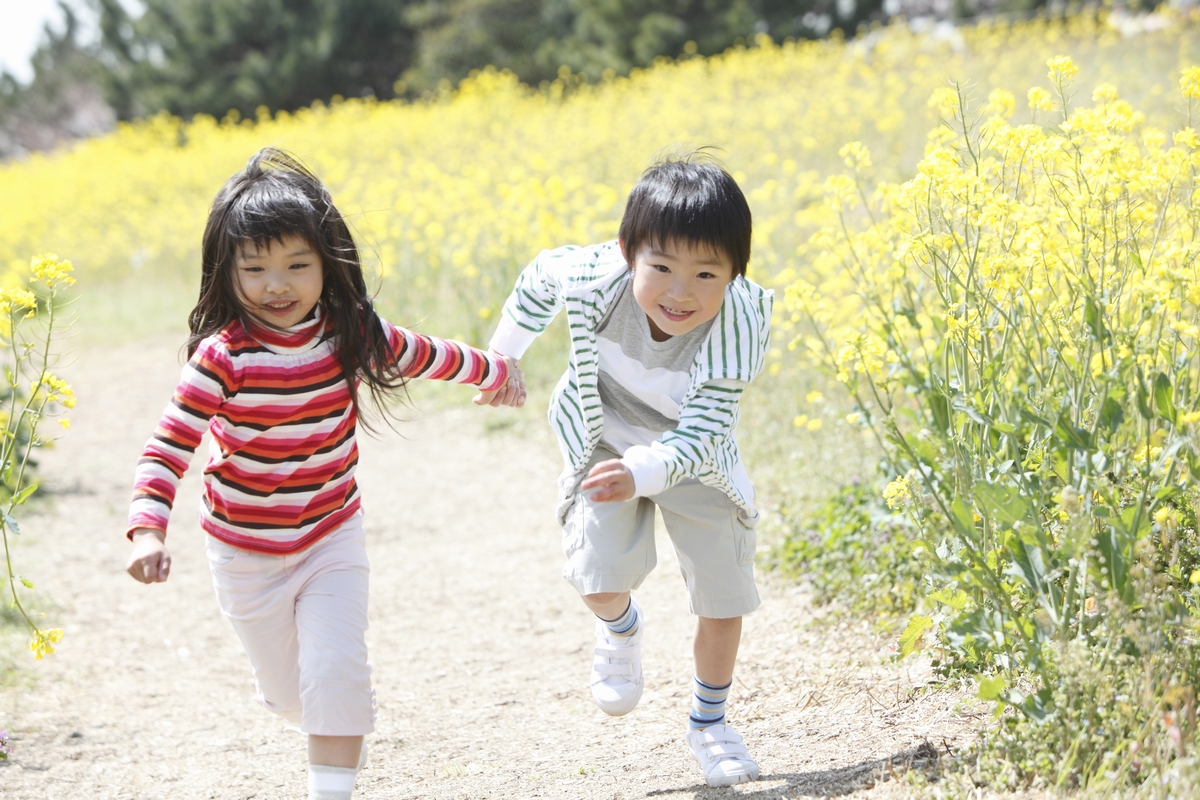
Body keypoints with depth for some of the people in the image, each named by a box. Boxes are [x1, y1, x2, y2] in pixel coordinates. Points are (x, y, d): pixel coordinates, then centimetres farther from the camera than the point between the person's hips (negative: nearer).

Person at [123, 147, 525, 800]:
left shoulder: (351, 336, -10)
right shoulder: (223, 358, -22)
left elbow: (426, 356, 10)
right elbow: (169, 444, -25)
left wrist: (495, 373, 27)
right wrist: (148, 529, -40)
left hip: (332, 539, 1)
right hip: (247, 553, -1)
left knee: (335, 675, -15)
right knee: (284, 688, 14)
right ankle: (342, 737, 47)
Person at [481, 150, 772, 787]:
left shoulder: (732, 334, -36)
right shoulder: (595, 280, -32)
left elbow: (698, 436, -36)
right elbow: (541, 276, -7)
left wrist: (642, 471, -57)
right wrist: (503, 354, 9)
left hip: (690, 453, 0)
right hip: (607, 441, 0)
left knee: (724, 593, 1)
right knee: (598, 577, -18)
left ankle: (708, 722, 28)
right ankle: (619, 628, 21)